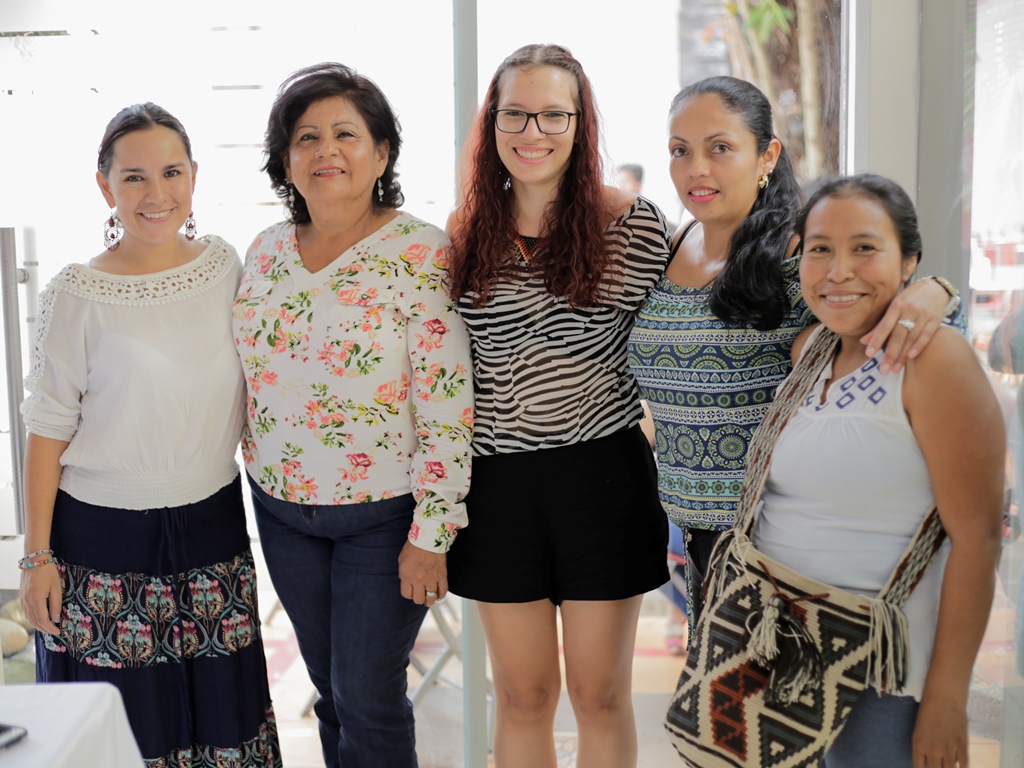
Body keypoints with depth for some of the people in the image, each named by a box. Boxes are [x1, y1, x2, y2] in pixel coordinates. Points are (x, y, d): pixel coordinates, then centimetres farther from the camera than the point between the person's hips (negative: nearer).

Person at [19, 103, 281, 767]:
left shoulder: (225, 266, 0)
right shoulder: (79, 295, -11)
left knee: (218, 707, 13)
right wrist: (37, 556, -6)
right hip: (103, 538, -3)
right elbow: (47, 431, -6)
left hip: (212, 523, 3)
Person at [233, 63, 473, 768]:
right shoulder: (267, 252, 3)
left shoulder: (420, 253, -15)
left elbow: (449, 408, -17)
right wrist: (261, 472, 13)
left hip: (383, 516, -5)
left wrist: (431, 533, -17)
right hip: (283, 510, 5)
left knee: (369, 699, 3)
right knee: (331, 691, 17)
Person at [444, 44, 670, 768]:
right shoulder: (466, 236, 3)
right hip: (500, 482, 2)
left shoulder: (631, 221, -5)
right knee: (522, 695, 13)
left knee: (600, 693, 10)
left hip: (603, 472, -2)